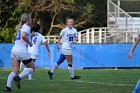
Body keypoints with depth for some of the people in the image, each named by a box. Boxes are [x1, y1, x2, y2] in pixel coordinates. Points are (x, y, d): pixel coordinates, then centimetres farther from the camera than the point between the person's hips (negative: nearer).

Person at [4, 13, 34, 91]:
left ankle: (8, 86, -17)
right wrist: (29, 43, -10)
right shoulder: (27, 27, -7)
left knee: (15, 70, 2)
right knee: (32, 68, 8)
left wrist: (30, 35, 22)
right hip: (22, 51, -7)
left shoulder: (21, 27, 19)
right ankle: (18, 77, -14)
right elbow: (23, 36, -26)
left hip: (14, 50, 7)